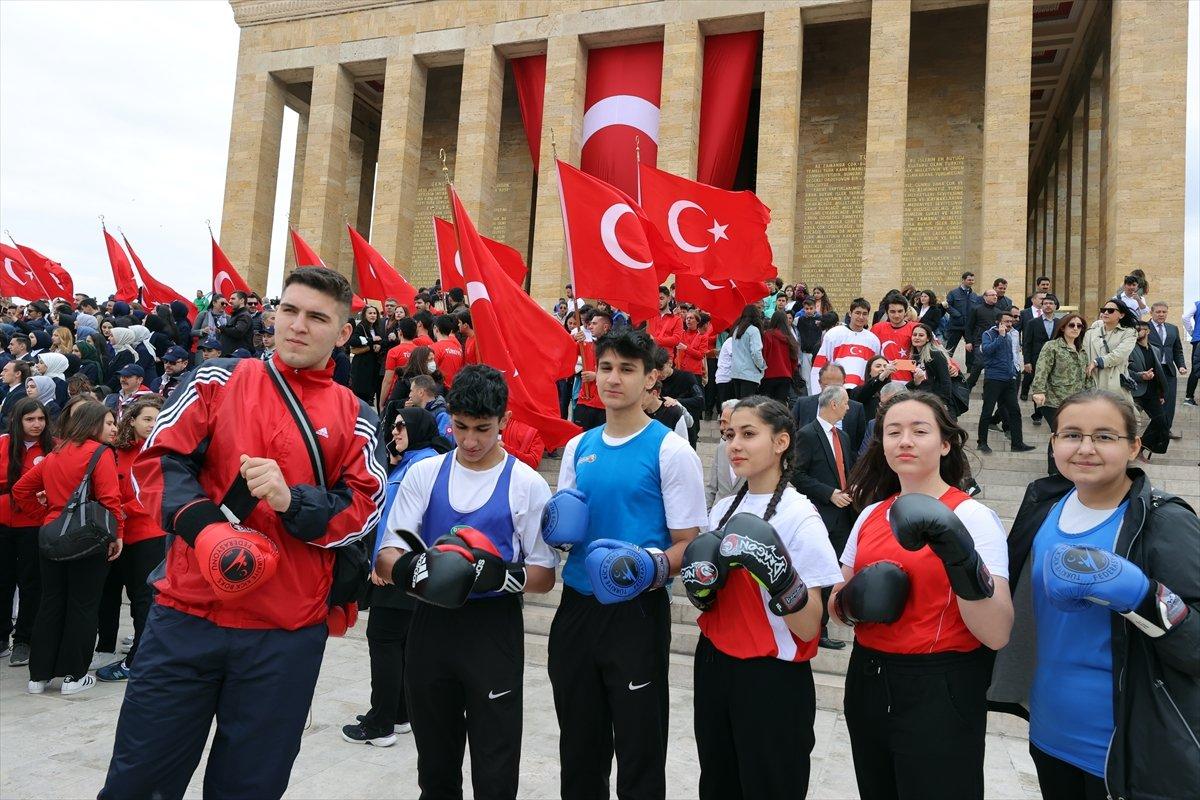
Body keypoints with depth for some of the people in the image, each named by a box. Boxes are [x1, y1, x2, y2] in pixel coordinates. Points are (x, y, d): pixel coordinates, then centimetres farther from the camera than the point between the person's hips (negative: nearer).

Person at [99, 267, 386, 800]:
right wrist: (202, 525, -17)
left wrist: (291, 501, -17)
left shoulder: (355, 418, 4)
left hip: (289, 634, 0)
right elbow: (159, 460, 0)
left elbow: (362, 509, 0)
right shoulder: (219, 380, 5)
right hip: (187, 614, 0)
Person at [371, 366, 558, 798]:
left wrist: (503, 575, -24)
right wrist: (407, 568, -24)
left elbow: (545, 575, -4)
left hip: (495, 630, -2)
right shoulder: (423, 473, 2)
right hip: (431, 624, 3)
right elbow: (386, 556, -2)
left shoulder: (527, 484, -5)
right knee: (434, 765, 19)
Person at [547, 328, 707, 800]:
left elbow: (689, 544, -9)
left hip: (636, 612, -5)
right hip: (576, 606, 5)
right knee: (578, 747, 19)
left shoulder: (670, 450, -8)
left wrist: (651, 568, -28)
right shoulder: (577, 448, 9)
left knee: (639, 752, 7)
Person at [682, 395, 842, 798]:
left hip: (774, 682, -6)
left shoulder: (800, 516, -14)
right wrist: (700, 586, -7)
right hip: (714, 667, 6)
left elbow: (809, 629, -16)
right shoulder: (723, 510, 5)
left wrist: (778, 575, -31)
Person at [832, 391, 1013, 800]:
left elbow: (997, 635, -19)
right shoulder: (871, 514, 6)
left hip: (941, 692, -6)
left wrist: (961, 560, -33)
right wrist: (854, 602, -10)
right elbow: (836, 604, 12)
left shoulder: (972, 516, -12)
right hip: (867, 682, 6)